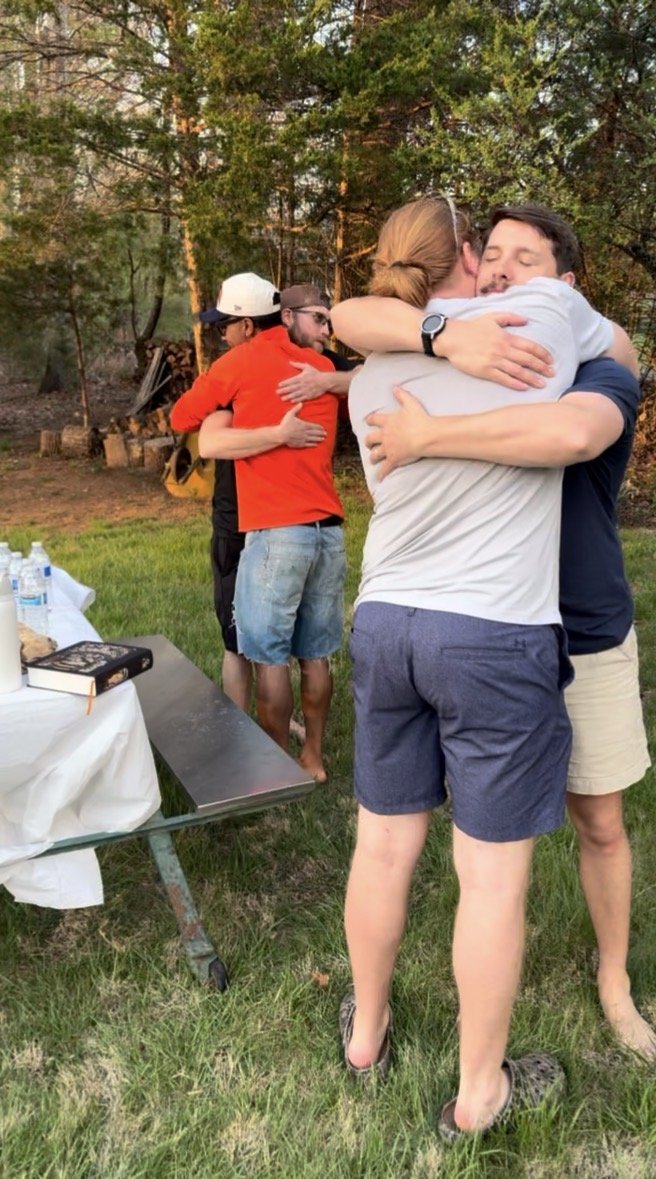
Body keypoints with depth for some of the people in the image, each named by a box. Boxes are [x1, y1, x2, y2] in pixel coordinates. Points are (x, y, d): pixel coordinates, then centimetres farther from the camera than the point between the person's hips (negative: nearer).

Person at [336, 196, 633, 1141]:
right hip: (496, 639, -5)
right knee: (493, 873, 9)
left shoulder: (370, 379, 6)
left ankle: (366, 1031, 39)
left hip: (384, 623, 5)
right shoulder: (543, 308, -5)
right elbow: (621, 350, 17)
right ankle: (480, 1091, 27)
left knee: (384, 845, 18)